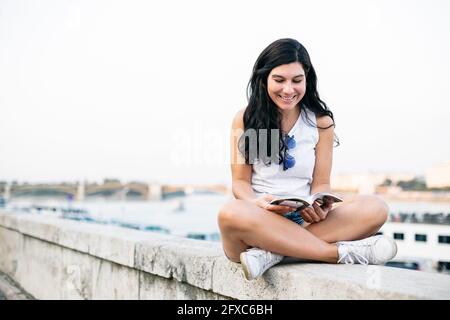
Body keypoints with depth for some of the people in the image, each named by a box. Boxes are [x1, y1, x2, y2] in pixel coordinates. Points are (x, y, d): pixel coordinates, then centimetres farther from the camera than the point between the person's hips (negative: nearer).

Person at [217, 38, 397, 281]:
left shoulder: (321, 122, 9)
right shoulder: (245, 119, 5)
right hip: (256, 223, -2)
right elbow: (240, 181, 2)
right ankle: (340, 252, -29)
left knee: (375, 208, -22)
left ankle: (271, 253, -31)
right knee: (230, 213, -38)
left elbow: (321, 182, 8)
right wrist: (256, 203, -21)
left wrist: (320, 208, -16)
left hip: (305, 222, 2)